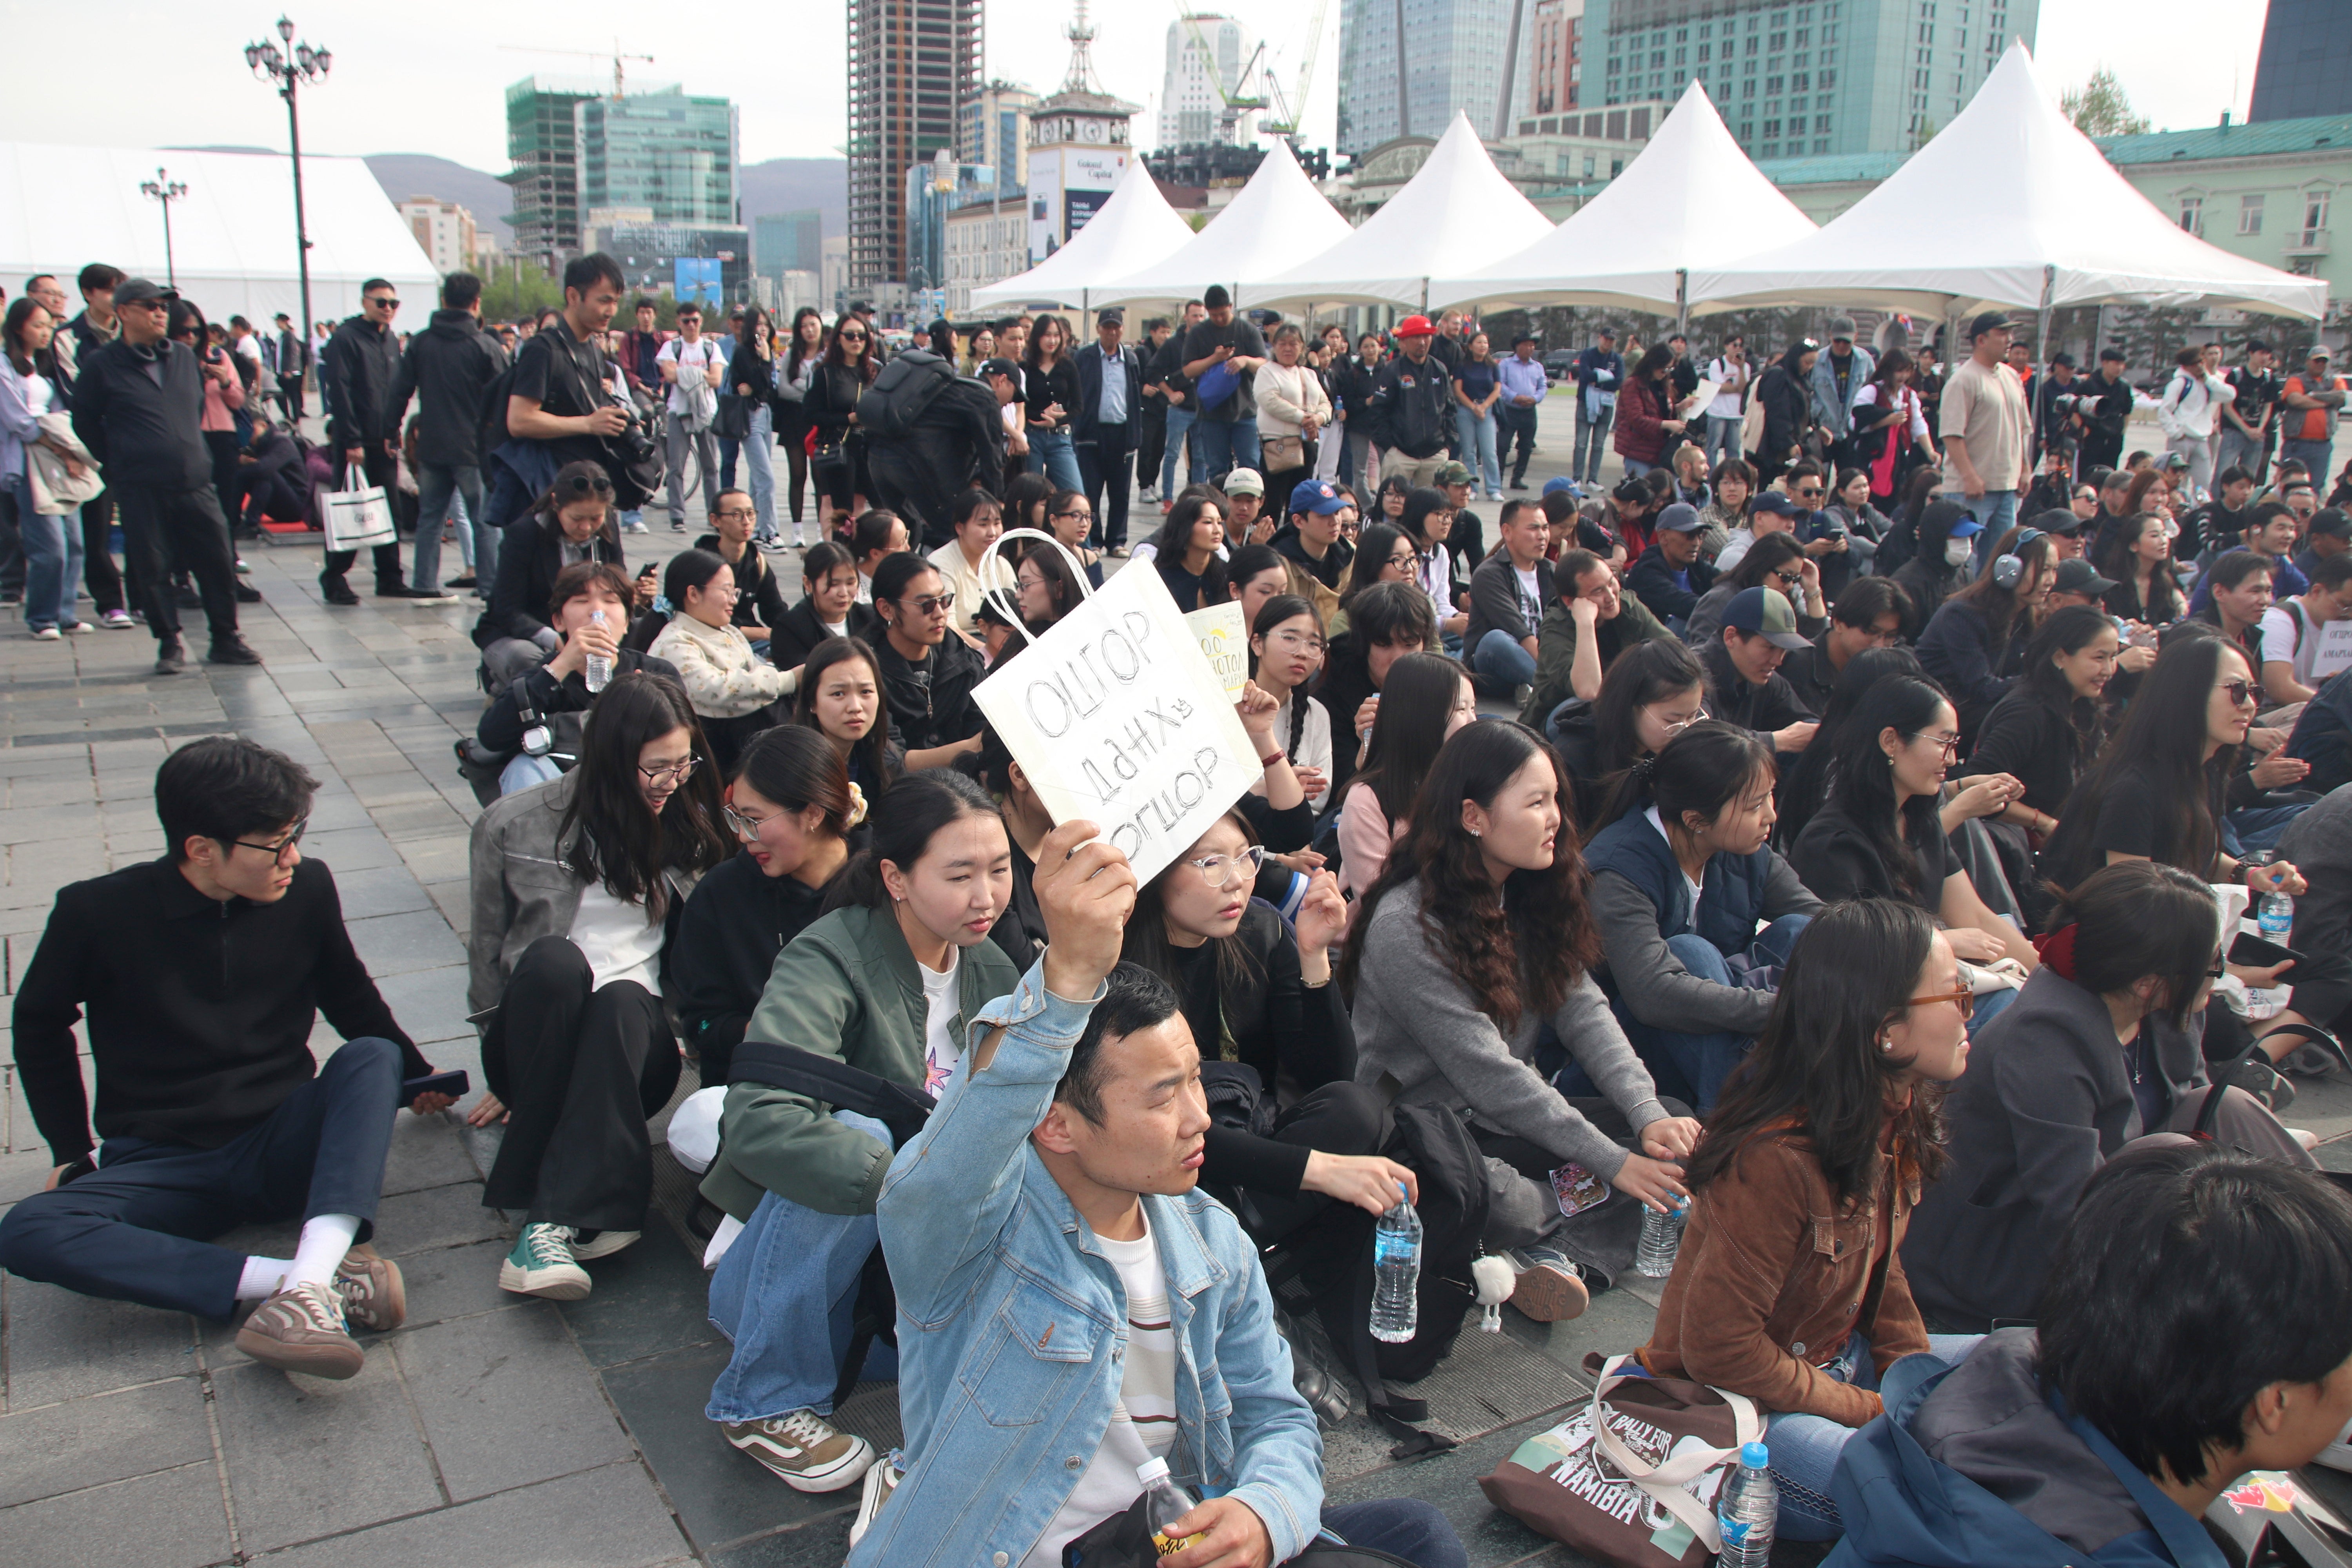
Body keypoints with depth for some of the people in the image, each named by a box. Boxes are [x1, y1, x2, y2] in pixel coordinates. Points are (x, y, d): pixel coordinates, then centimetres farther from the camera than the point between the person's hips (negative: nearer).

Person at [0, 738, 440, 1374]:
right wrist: (72, 1151, 8)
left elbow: (348, 997, 16)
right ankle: (329, 1279, -41)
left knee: (373, 1057, -28)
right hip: (161, 1166, -1)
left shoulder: (307, 890, -4)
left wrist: (416, 1076, 25)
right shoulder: (98, 913, -10)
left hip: (283, 1150, 1)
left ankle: (308, 1285, -47)